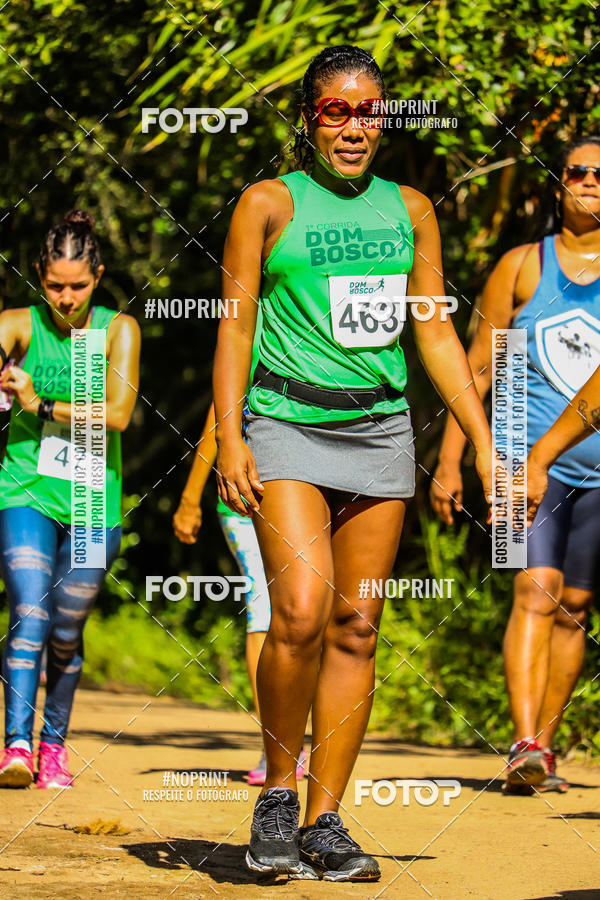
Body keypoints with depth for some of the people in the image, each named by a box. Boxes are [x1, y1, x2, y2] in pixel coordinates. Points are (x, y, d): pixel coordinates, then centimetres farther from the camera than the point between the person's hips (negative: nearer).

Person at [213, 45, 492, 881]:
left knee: (356, 627, 1)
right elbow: (235, 325, -1)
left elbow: (436, 333, 15)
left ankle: (324, 823, 7)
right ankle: (276, 794, -1)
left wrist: (484, 442, 10)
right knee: (302, 610, -20)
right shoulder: (268, 204, 2)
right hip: (287, 427, -4)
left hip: (380, 429, 4)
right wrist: (229, 437, -12)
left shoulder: (410, 209, 13)